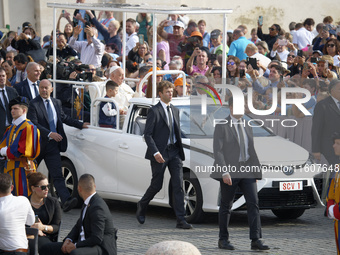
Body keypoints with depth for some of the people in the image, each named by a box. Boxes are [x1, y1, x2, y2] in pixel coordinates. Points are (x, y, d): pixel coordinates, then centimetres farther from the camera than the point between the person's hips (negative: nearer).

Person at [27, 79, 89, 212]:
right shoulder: (34, 104, -9)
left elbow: (64, 118, 26)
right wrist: (49, 134, -27)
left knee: (57, 176, -7)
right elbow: (34, 124, -18)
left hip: (53, 145, 4)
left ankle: (66, 201, -21)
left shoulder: (56, 103, 11)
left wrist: (81, 125, 21)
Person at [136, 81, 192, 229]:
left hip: (174, 152, 5)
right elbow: (147, 134, -11)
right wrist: (155, 153, -19)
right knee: (157, 185, 3)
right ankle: (141, 207, 31)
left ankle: (181, 220, -5)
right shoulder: (154, 111, -8)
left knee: (178, 185, -3)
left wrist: (180, 150, 11)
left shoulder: (175, 111, 14)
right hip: (160, 153, -5)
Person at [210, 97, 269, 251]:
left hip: (247, 170, 5)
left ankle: (256, 240, -11)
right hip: (230, 171, -5)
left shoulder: (247, 126, 15)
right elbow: (218, 151, -10)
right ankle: (223, 240, 16)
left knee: (253, 203, -7)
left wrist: (256, 171, 15)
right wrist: (224, 172, -20)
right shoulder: (222, 126, -4)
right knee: (226, 206, 4)